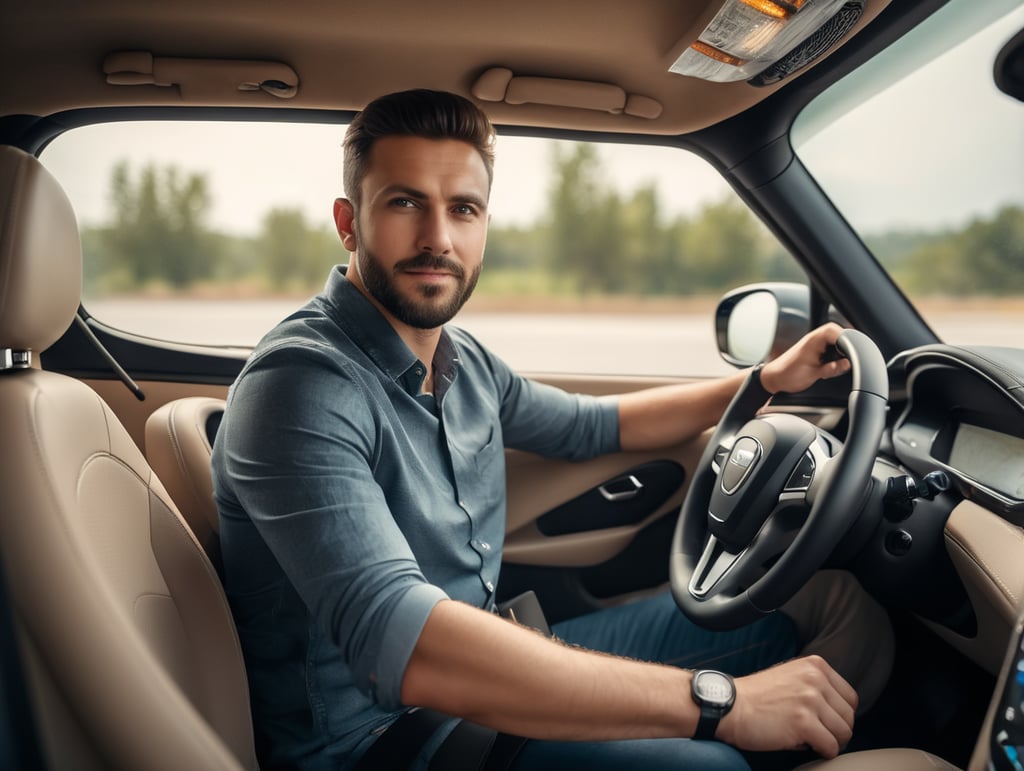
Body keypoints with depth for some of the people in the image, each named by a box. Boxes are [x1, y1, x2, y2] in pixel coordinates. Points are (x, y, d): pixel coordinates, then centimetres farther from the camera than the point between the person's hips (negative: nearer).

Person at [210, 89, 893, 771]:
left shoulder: (463, 361, 3)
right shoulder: (303, 385, -24)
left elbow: (595, 425, 23)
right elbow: (403, 645, -38)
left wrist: (766, 381, 17)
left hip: (489, 669, 8)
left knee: (842, 603, 6)